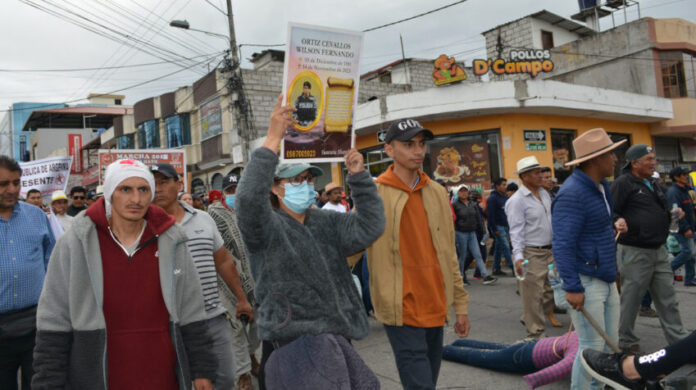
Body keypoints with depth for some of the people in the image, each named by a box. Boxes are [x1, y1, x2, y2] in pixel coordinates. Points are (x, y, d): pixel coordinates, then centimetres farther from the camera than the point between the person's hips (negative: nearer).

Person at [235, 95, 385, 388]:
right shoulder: (266, 227, -6)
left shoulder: (327, 224, 9)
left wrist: (359, 177, -10)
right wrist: (273, 141, -31)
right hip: (291, 339, -6)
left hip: (335, 335, 6)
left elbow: (369, 228, -1)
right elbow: (248, 201, -27)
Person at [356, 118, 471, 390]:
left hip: (435, 307, 5)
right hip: (401, 310, -5)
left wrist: (460, 305, 13)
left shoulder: (437, 193, 8)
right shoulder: (374, 194, -7)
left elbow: (448, 254, 12)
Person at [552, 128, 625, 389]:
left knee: (611, 342, 16)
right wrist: (572, 287, -26)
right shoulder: (572, 193, -20)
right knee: (592, 347, -3)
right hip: (585, 280, -10)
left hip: (606, 279, 10)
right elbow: (563, 245, -25)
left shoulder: (601, 186, 11)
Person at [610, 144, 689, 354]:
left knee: (668, 301, 12)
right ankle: (626, 342, 18)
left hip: (658, 250, 8)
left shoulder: (652, 184, 17)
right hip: (635, 252, -8)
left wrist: (672, 214, 13)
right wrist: (618, 222, -34)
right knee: (631, 300, 3)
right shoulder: (623, 183, -10)